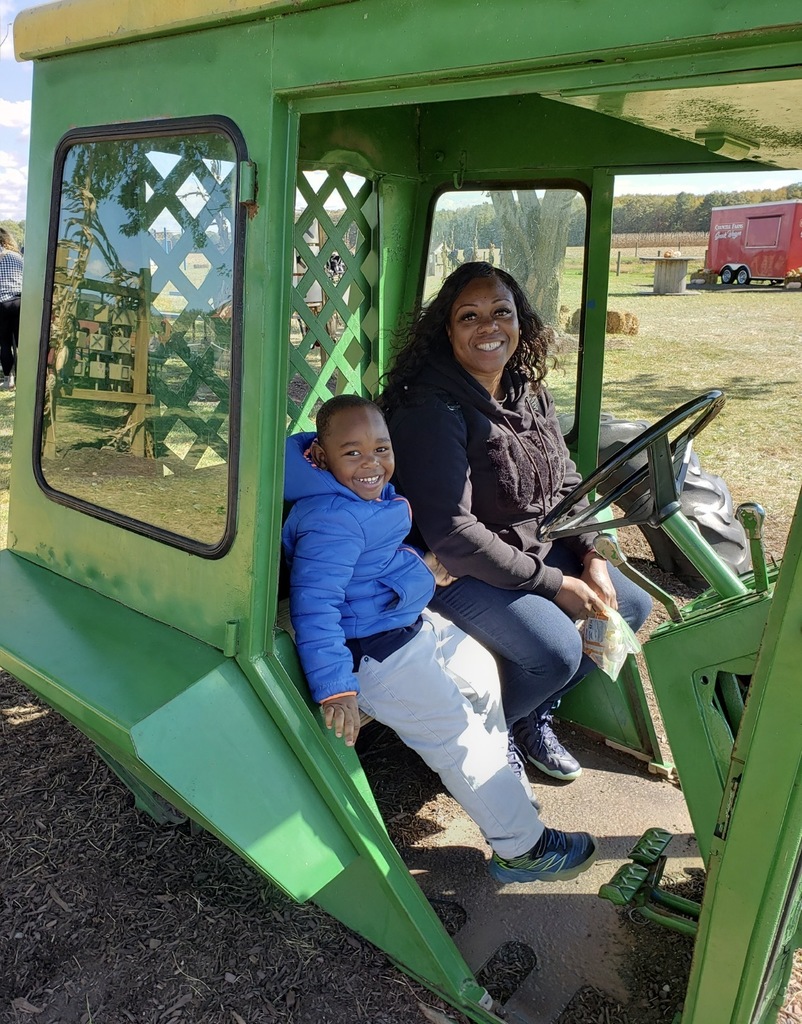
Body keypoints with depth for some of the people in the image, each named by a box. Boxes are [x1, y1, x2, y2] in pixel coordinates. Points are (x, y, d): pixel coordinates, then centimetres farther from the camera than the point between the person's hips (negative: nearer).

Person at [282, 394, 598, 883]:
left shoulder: (373, 494, 3)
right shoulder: (331, 520, -29)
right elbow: (315, 606, -35)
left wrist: (421, 567, 10)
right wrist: (336, 690, -38)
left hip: (414, 623, 12)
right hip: (377, 653, -11)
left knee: (480, 670, 25)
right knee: (458, 736, -5)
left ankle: (504, 789, 42)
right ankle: (523, 848, 11)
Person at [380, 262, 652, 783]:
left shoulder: (531, 394, 4)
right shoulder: (432, 411, -23)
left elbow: (566, 484, 12)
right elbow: (453, 534, -26)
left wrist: (592, 556, -5)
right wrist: (553, 584, -22)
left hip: (540, 548, 9)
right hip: (461, 570, -9)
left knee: (632, 606, 7)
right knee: (557, 649, -26)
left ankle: (534, 714, 21)